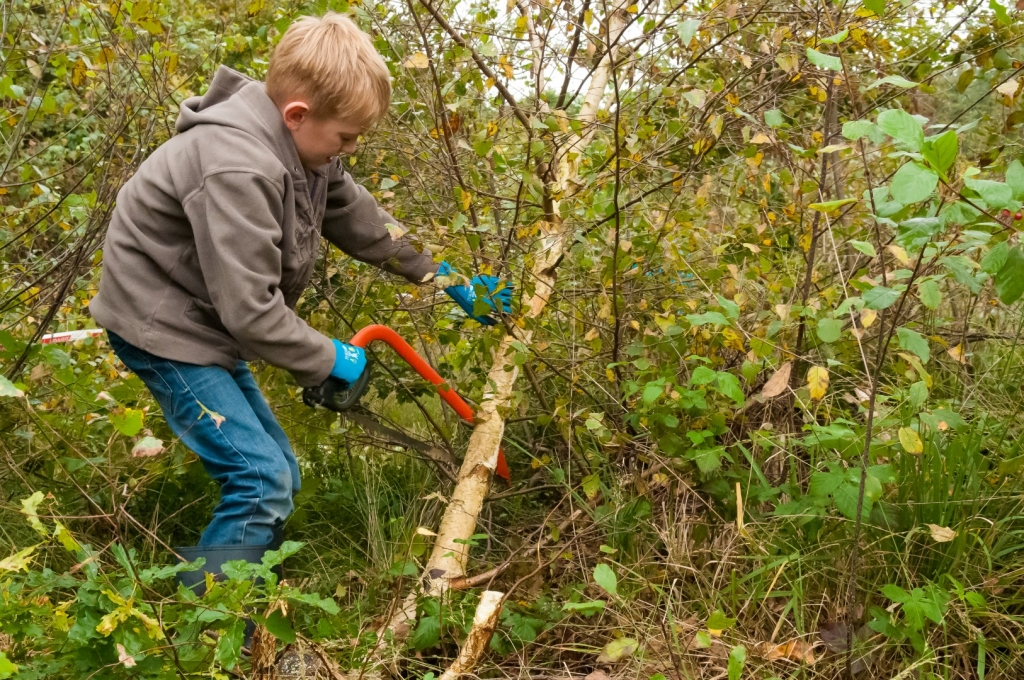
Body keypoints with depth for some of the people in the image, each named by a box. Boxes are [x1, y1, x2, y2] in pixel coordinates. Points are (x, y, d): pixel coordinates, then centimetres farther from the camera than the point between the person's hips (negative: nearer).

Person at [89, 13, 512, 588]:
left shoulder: (304, 149, -2)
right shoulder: (239, 171, -32)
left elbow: (367, 226, 10)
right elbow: (249, 309, -31)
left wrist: (451, 280, 12)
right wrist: (328, 360, -17)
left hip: (210, 320, 9)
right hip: (161, 323, -9)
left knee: (279, 476, 11)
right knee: (262, 479, -16)